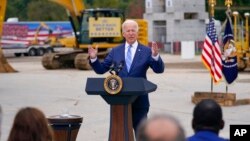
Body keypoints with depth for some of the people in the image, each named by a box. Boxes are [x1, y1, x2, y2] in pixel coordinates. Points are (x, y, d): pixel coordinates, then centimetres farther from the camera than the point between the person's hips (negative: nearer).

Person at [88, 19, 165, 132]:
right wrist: (93, 59, -10)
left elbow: (159, 70, -9)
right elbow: (101, 69, 8)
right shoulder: (115, 51, 8)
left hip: (139, 100, -2)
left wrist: (155, 56, -28)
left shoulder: (146, 51, 1)